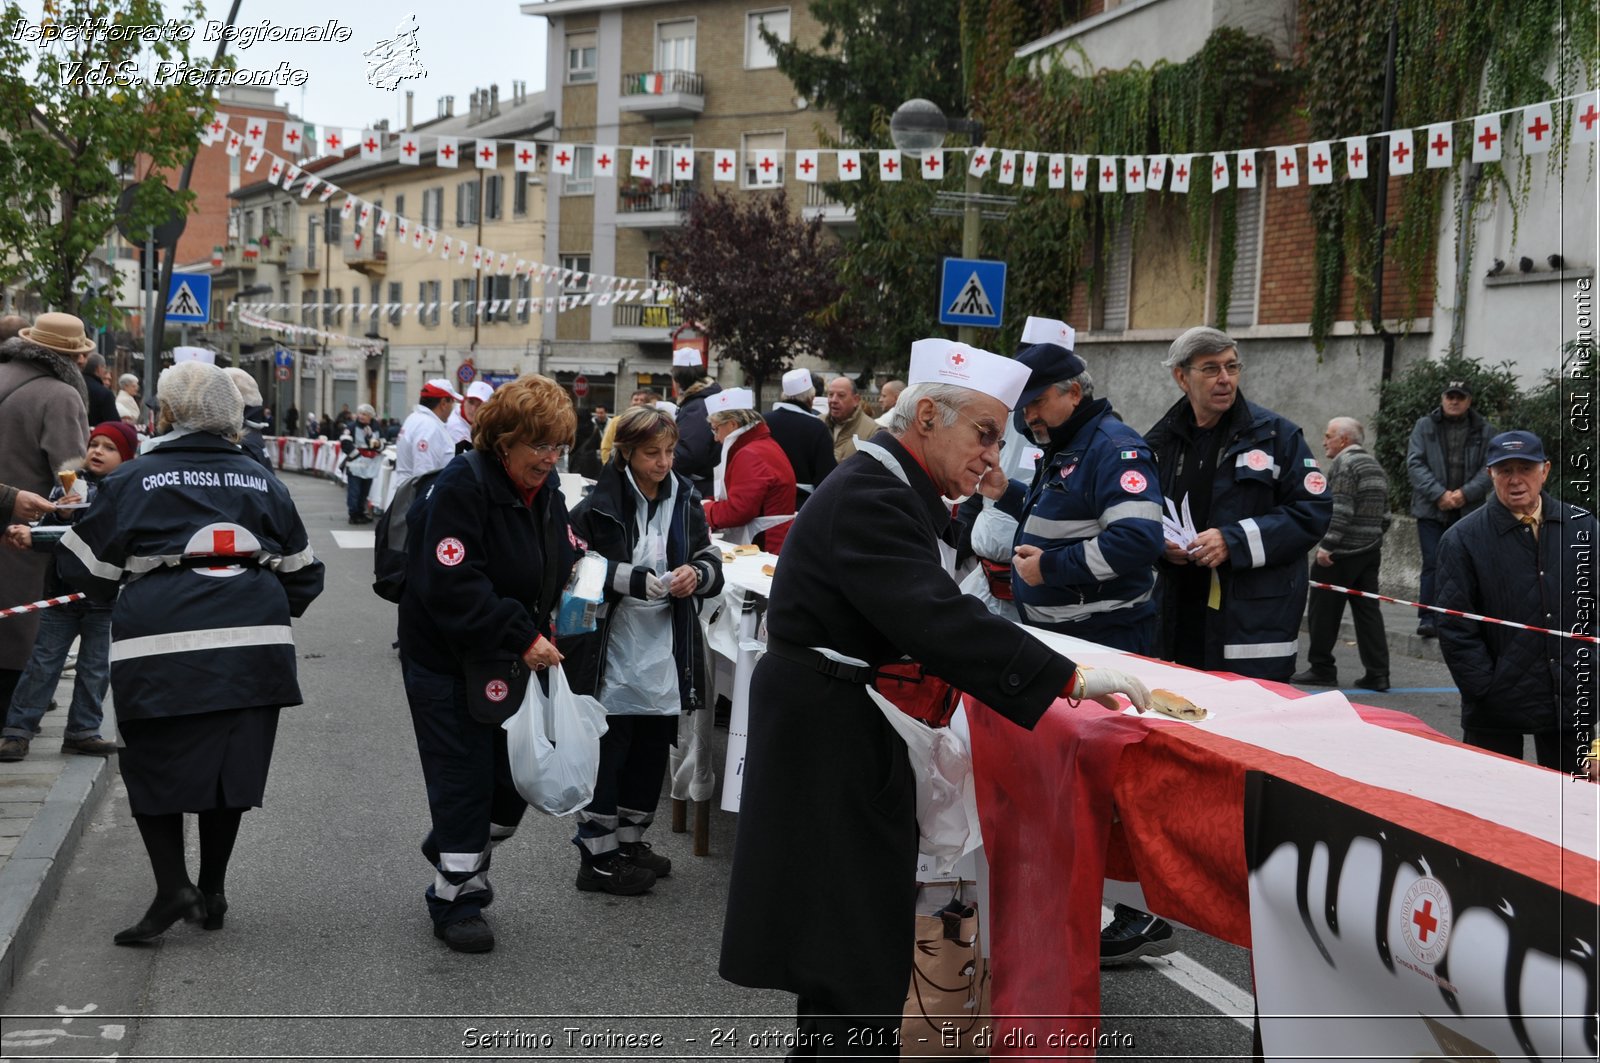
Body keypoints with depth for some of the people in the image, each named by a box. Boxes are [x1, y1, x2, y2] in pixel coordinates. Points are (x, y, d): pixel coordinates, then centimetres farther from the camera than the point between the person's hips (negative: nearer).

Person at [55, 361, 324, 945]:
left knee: (153, 765, 8)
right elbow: (303, 572, 17)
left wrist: (127, 597, 24)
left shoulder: (133, 480, 1)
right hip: (254, 648, 4)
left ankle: (173, 885, -4)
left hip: (163, 647, -4)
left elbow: (83, 566, 7)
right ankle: (213, 891, 21)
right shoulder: (262, 482, 13)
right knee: (231, 764, 14)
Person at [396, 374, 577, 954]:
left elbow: (564, 568, 14)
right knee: (464, 778, -1)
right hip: (448, 660, -7)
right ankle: (454, 900, 15)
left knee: (517, 776, 11)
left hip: (512, 661, 7)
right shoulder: (462, 487, -21)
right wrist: (521, 637, -29)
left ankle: (457, 856, 37)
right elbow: (453, 588, -28)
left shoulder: (546, 492, 4)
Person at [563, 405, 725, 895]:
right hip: (611, 655, -5)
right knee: (607, 753, 2)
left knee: (651, 753, 15)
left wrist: (697, 574, -11)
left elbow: (712, 564, 12)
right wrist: (635, 581, -25)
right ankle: (597, 856, 12)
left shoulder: (684, 501, 6)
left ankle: (630, 840, 31)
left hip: (665, 654, 6)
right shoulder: (597, 506, -10)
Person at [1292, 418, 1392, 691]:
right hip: (1370, 553, 9)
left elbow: (1340, 510, -20)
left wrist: (1326, 545, -21)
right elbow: (1384, 515, 19)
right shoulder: (1375, 466, 17)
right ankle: (1378, 672, 3)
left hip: (1340, 554, -9)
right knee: (1368, 611, 7)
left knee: (1323, 612, 1)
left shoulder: (1344, 464, -11)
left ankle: (1321, 668, 6)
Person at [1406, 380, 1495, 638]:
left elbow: (1490, 468, 0)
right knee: (1433, 564, -6)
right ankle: (1428, 619, -2)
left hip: (1468, 511, 1)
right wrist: (1439, 494, -14)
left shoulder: (1485, 431, 6)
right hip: (1431, 510, -1)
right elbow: (1415, 463, -3)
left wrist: (1466, 493, -14)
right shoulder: (1425, 426, 5)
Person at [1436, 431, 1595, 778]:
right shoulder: (1463, 539, -5)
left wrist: (1591, 681, 1)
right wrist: (1487, 692, -10)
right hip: (1496, 709, -3)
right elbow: (1455, 630, -6)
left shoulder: (1582, 527, 4)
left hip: (1572, 703, 3)